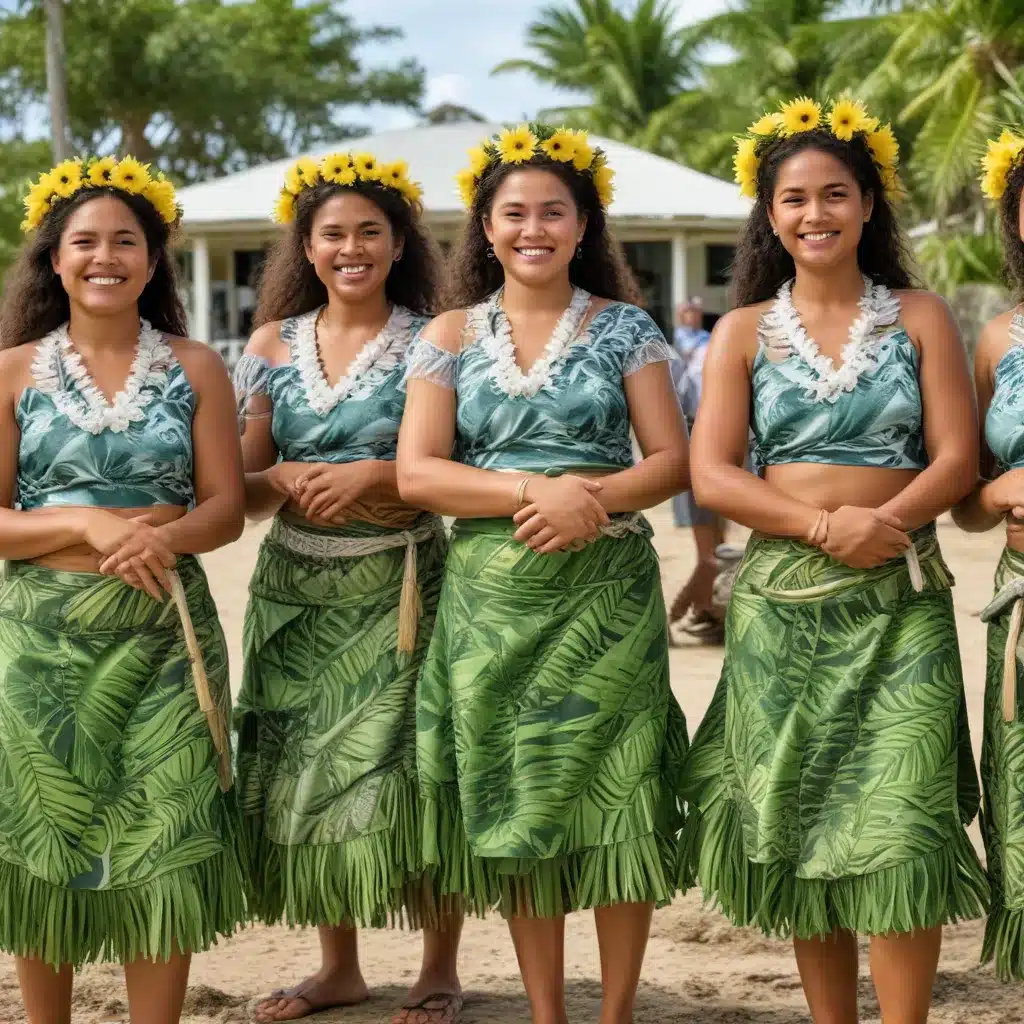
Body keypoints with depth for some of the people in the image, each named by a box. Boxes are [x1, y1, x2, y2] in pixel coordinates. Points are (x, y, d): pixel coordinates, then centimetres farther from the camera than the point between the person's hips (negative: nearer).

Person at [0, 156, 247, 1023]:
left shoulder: (195, 367, 5)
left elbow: (226, 508, 1)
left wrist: (167, 536, -20)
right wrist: (87, 526, -17)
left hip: (165, 628, 0)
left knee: (165, 840, -1)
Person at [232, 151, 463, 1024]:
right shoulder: (274, 345, 8)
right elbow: (240, 484, 6)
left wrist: (377, 475, -20)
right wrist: (284, 480, -15)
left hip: (399, 584, -3)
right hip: (294, 585, 4)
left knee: (404, 772, -6)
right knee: (303, 776, 5)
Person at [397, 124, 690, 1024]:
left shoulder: (622, 329, 5)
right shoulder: (451, 337, 7)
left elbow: (672, 460, 0)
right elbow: (416, 474, -3)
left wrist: (595, 501, -19)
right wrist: (534, 489, -15)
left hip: (606, 591, -1)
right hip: (491, 596, 1)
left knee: (613, 798, -3)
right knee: (513, 810, 4)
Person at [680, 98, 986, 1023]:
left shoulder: (919, 318, 6)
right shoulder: (744, 333, 7)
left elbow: (957, 459, -1)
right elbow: (710, 475, -2)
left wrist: (881, 523, -19)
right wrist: (822, 527, -16)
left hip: (901, 600, -1)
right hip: (781, 600, 2)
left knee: (900, 830, -10)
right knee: (798, 826, 5)